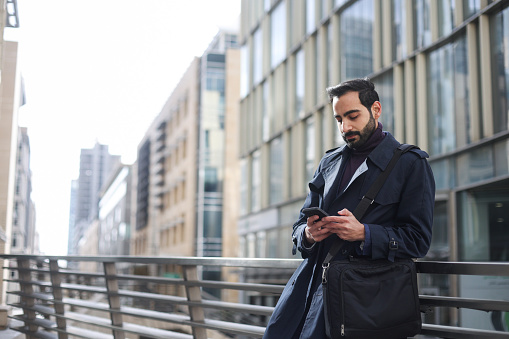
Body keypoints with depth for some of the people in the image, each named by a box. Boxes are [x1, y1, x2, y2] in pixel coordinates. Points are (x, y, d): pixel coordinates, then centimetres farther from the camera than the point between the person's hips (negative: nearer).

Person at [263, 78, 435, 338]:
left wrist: (363, 234, -19)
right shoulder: (329, 162, 19)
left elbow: (418, 239, -4)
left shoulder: (411, 164, 2)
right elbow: (300, 225, 20)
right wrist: (308, 234, -5)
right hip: (308, 281, 5)